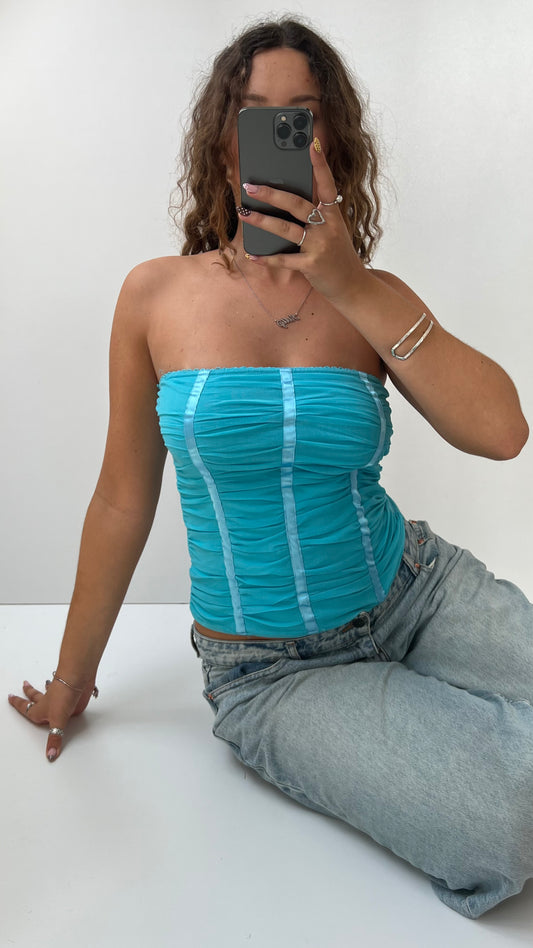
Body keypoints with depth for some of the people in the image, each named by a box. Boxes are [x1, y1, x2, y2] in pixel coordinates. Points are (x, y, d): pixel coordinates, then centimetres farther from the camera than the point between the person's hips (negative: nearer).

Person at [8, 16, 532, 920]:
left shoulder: (375, 299, -1)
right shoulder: (158, 294, -5)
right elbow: (123, 499, 0)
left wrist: (352, 287, -21)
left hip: (418, 591, 3)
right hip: (272, 670, -2)